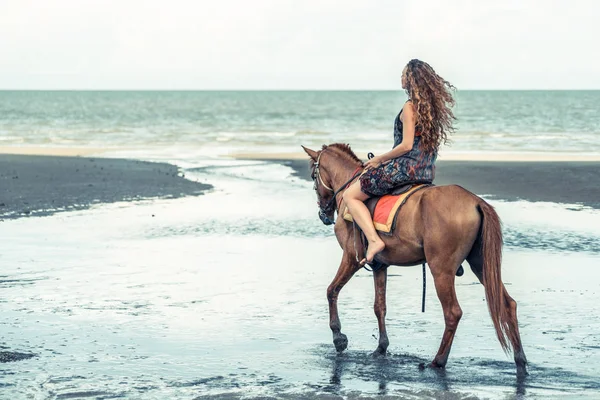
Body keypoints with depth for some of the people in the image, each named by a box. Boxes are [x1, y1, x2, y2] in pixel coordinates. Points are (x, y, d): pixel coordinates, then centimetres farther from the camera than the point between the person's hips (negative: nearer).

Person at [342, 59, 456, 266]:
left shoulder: (410, 107, -15)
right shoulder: (432, 106, 10)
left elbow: (406, 145, -20)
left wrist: (379, 160, -7)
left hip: (405, 168, -9)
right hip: (427, 172, 9)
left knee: (350, 195, 0)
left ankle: (373, 240, -19)